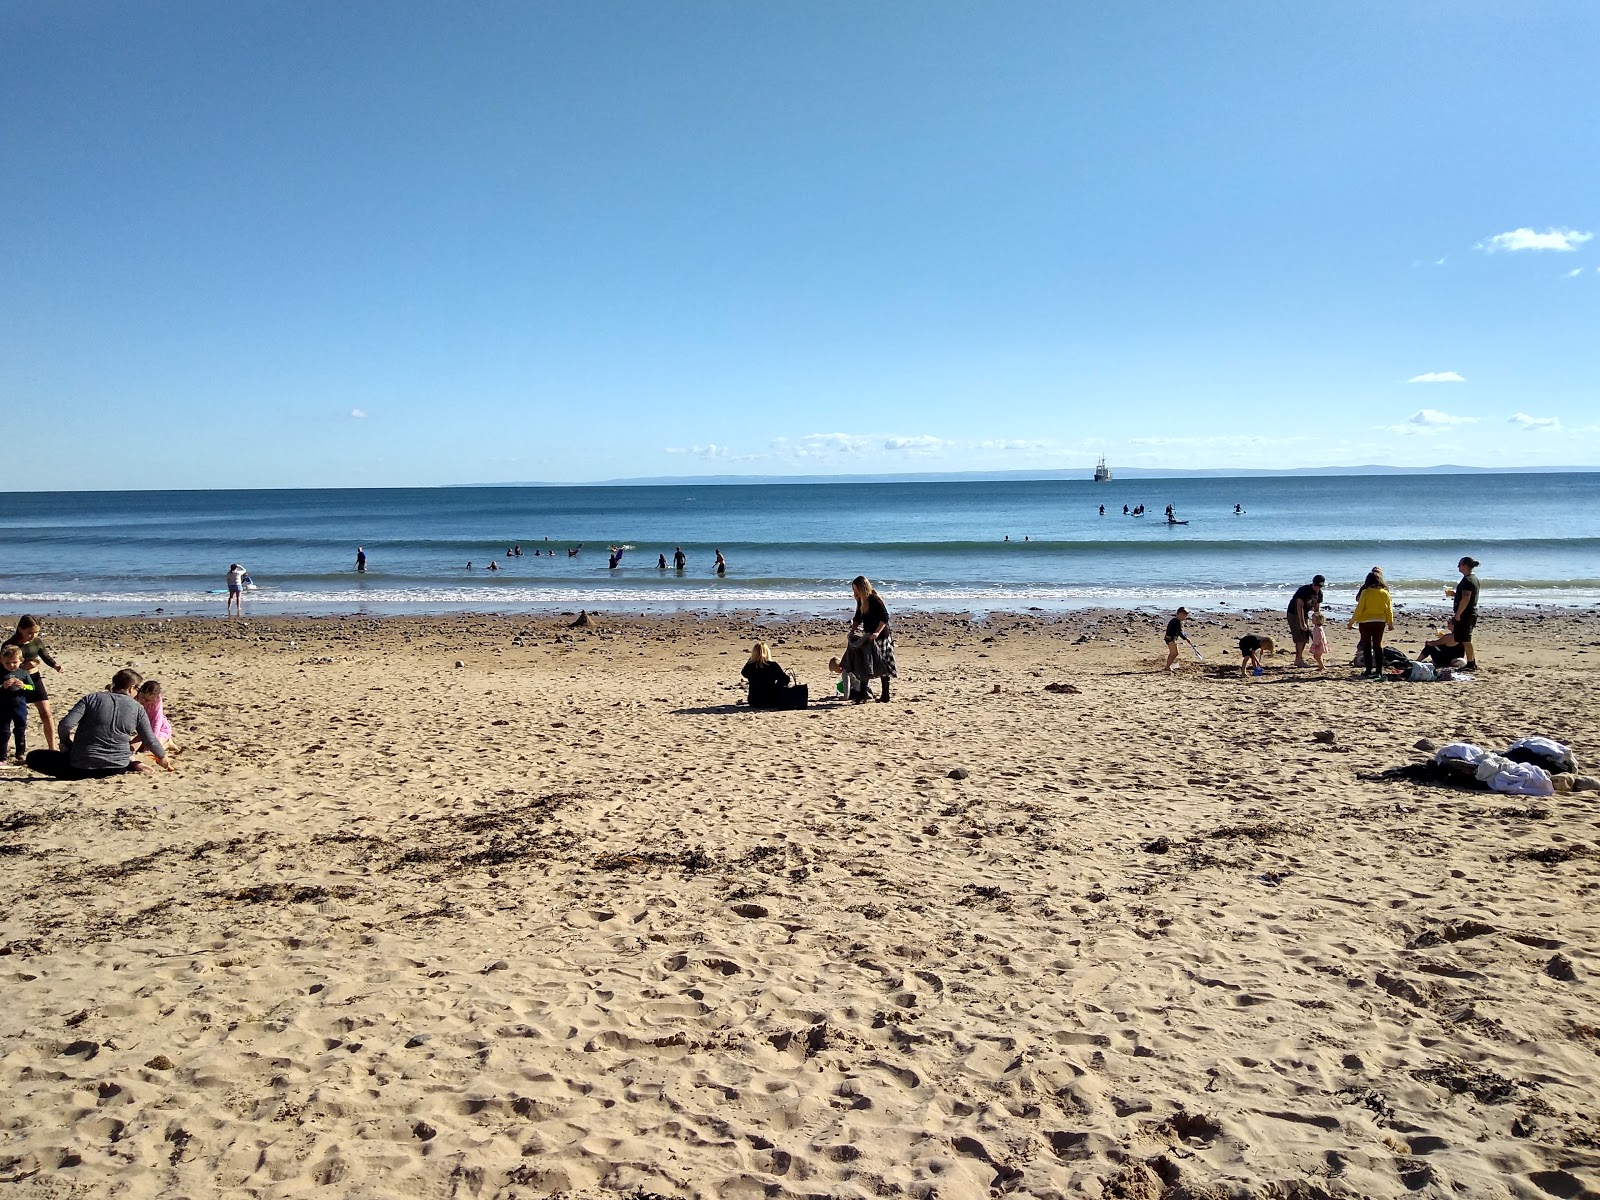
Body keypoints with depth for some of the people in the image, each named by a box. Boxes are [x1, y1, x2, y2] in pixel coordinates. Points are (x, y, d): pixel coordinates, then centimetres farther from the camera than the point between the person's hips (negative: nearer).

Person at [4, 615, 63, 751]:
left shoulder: (38, 641, -4)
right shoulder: (10, 645, -15)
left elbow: (46, 656, 12)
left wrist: (55, 665, -8)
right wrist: (23, 666, -28)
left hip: (35, 678, 3)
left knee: (46, 714, -1)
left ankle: (52, 748, 7)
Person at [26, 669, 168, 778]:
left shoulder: (92, 698, -1)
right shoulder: (137, 707, 0)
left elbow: (66, 724, -11)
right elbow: (150, 740, 5)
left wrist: (66, 743, 10)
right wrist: (162, 756, 25)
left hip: (82, 766, -3)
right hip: (117, 767, 3)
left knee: (34, 757, 12)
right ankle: (132, 763, 7)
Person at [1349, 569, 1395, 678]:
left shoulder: (1365, 592, -11)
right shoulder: (1385, 592, -1)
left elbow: (1359, 609, -11)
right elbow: (1389, 609, 4)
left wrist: (1352, 622, -2)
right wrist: (1390, 622, 16)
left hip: (1366, 622, -3)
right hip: (1380, 622, 3)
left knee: (1366, 647, 4)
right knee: (1378, 646, 12)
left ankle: (1368, 671, 4)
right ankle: (1379, 671, 11)